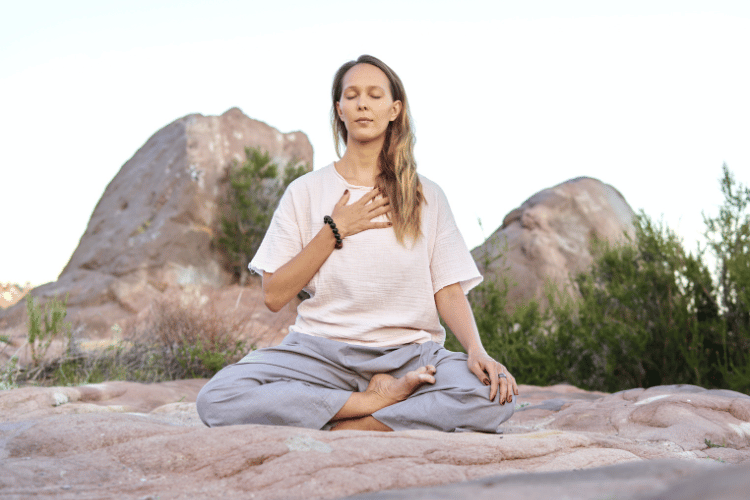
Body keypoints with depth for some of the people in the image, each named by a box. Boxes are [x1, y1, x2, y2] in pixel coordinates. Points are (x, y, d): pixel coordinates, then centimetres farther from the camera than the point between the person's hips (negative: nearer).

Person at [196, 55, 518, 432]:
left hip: (410, 354, 0)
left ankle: (344, 430, -20)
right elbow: (274, 296, 3)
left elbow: (449, 291, 4)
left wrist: (476, 351, -15)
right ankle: (380, 402, -19)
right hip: (323, 351, 0)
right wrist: (334, 231, -4)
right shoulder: (306, 192, 9)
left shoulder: (426, 196, 11)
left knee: (495, 397, -32)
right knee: (216, 398, -29)